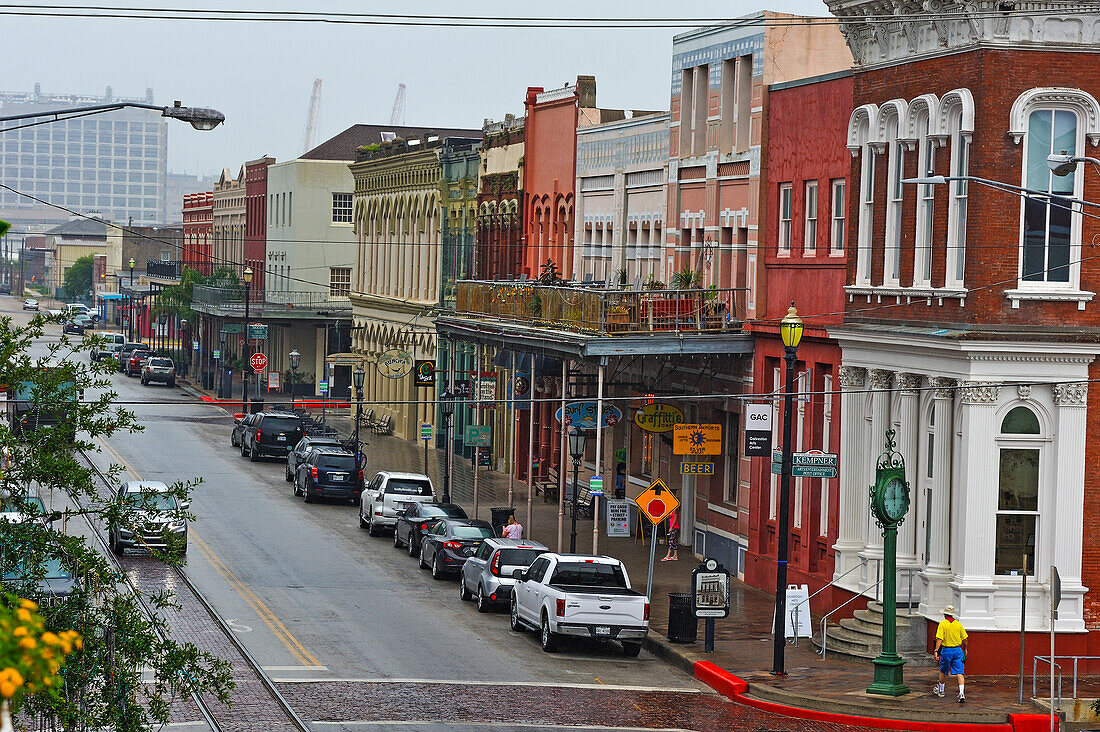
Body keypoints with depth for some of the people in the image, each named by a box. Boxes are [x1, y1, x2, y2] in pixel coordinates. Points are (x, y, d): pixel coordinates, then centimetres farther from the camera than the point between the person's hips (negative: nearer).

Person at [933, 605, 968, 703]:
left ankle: (940, 690, 35)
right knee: (959, 673, -3)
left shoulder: (942, 624, -8)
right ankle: (962, 694, -16)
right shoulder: (958, 624, 3)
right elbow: (964, 639, 8)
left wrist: (936, 651, -16)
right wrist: (964, 649, 23)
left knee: (943, 672, 18)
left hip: (946, 650, -3)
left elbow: (939, 639, -16)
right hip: (958, 650, 3)